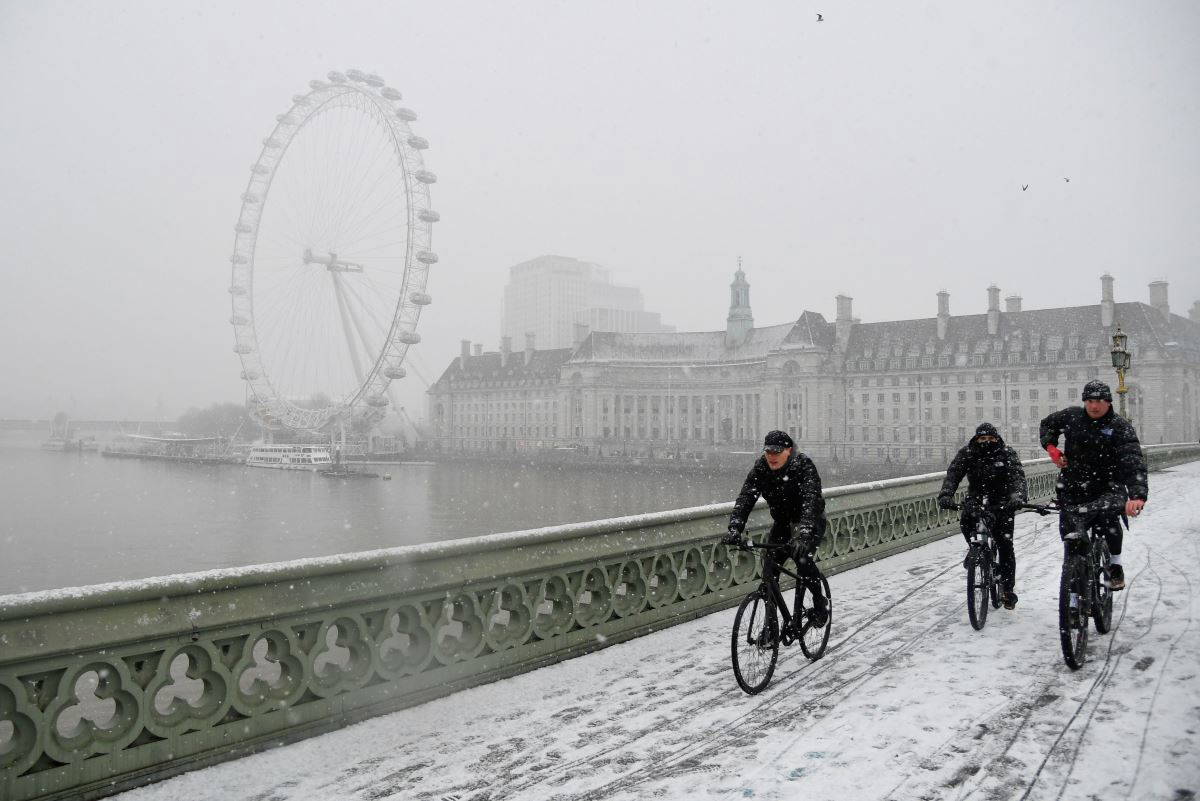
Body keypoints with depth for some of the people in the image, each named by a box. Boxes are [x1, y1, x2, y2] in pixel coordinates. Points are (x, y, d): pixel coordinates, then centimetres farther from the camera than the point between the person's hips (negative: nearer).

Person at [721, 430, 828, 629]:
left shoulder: (804, 466, -27)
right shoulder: (760, 467, -15)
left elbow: (811, 500, -40)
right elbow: (745, 497, -24)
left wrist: (804, 535, -55)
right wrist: (735, 528, -40)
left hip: (810, 521, -4)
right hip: (782, 522, 4)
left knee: (801, 557, -30)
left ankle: (820, 604, -4)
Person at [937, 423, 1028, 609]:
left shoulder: (1007, 454, -10)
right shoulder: (966, 453, -8)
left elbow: (1018, 476, -24)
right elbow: (953, 474, -19)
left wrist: (1018, 496, -45)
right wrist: (945, 495, -38)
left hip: (1002, 503, -2)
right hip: (976, 500, 2)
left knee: (1005, 544, -7)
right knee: (965, 522, -26)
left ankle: (1008, 590, 5)